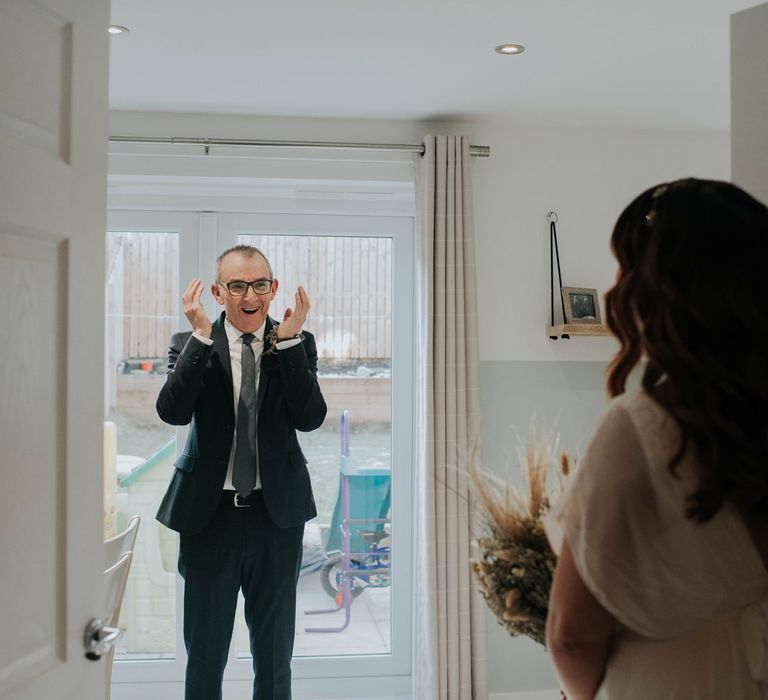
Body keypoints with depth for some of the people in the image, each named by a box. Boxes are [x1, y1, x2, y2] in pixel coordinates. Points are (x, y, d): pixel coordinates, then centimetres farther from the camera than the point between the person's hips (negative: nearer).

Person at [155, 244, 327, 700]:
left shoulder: (298, 343, -1)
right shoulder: (190, 346, -3)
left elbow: (311, 418, -14)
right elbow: (172, 412, -18)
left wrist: (288, 341, -21)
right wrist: (201, 337, -24)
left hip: (277, 514, 1)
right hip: (209, 513, 0)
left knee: (275, 655, 17)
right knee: (204, 654, 14)